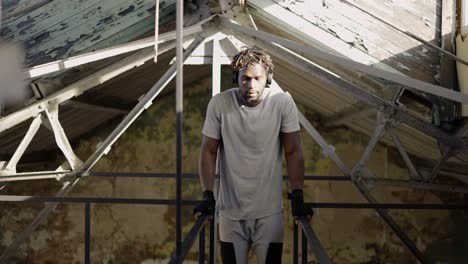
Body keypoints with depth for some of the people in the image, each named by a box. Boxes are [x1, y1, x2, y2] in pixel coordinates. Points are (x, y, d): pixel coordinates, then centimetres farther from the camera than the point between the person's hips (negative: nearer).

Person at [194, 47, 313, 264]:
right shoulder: (219, 104, -8)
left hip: (270, 213, 0)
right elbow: (209, 151, -1)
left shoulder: (283, 103, -9)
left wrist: (297, 198, -11)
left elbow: (293, 151, -5)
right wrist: (207, 195, -8)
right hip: (231, 212, 1)